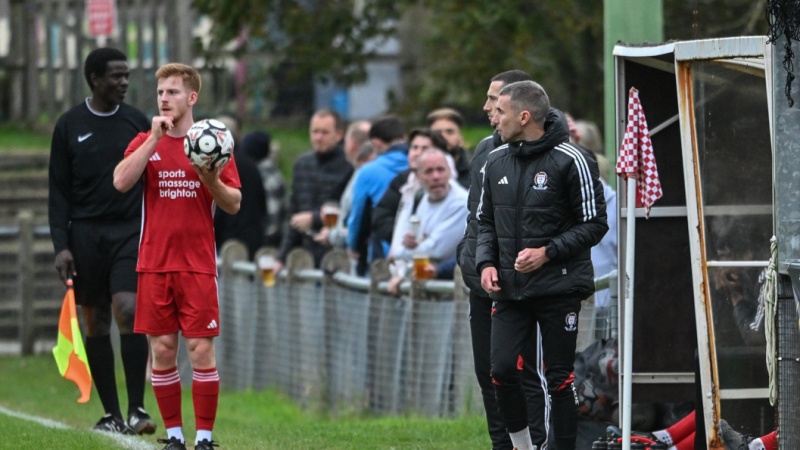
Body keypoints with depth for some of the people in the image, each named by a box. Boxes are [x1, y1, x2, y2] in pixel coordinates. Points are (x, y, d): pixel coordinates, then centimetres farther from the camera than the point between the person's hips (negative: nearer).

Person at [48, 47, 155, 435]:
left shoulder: (137, 122, 6)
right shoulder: (69, 126, 3)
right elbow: (59, 191, 4)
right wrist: (61, 244, -5)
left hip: (129, 231, 0)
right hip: (85, 232, 0)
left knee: (128, 310, -16)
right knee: (96, 323, 2)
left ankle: (137, 409, -14)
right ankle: (111, 414, 9)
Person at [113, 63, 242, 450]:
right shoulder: (144, 143, 7)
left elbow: (234, 204, 2)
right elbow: (121, 182, -11)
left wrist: (212, 181, -18)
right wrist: (154, 138, -15)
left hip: (198, 266, -2)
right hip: (154, 265, 2)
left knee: (201, 350, -5)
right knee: (162, 351, 2)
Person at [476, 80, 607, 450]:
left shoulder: (570, 161, -10)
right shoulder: (496, 162, 8)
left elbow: (594, 224, -7)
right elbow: (486, 221, 18)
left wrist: (547, 252, -17)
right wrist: (486, 262, 0)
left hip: (558, 290, -5)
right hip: (509, 289, 5)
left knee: (559, 379, 0)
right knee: (502, 370, -5)